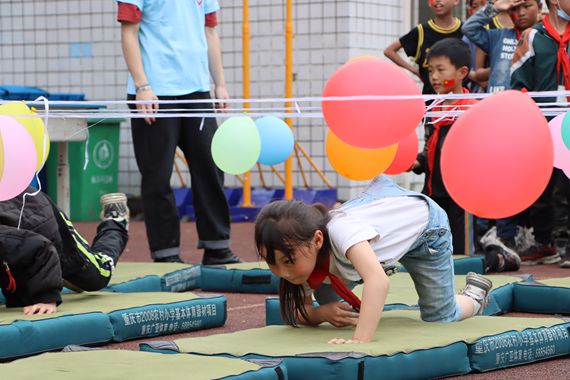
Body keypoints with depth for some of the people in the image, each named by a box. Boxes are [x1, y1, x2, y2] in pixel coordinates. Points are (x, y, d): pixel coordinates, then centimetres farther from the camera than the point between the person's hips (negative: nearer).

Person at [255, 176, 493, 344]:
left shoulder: (339, 230, -47)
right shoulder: (301, 253, -27)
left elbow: (378, 281, -64)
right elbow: (300, 312, -16)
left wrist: (359, 341, -73)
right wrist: (322, 313, -38)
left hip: (426, 223, -5)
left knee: (439, 317, -2)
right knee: (325, 297, -7)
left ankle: (474, 296, 30)